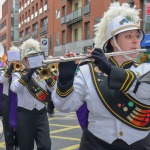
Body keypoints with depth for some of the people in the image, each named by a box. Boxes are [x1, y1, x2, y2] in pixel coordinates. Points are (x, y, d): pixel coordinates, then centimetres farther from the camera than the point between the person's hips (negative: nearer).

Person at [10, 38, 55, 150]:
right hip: (25, 114, -2)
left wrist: (50, 80, -20)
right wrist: (29, 73, -28)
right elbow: (14, 88, -21)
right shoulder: (18, 74, 1)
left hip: (41, 113, 2)